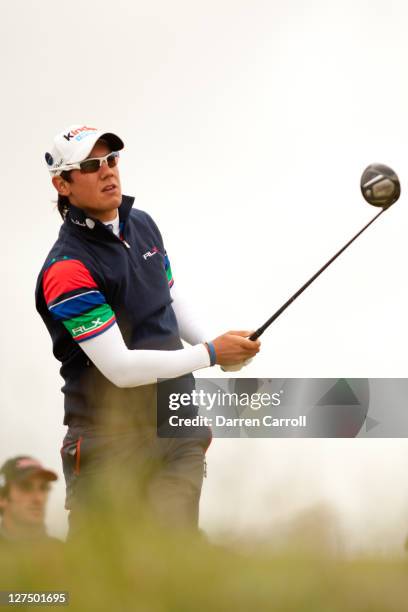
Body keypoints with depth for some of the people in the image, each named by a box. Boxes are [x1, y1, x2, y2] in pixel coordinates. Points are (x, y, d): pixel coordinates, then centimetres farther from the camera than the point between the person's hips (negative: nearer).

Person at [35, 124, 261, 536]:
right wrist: (210, 354, -18)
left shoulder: (143, 225, 8)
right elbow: (120, 367, -22)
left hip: (179, 430, 6)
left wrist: (218, 345, 10)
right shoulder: (66, 270, -18)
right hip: (111, 447, -6)